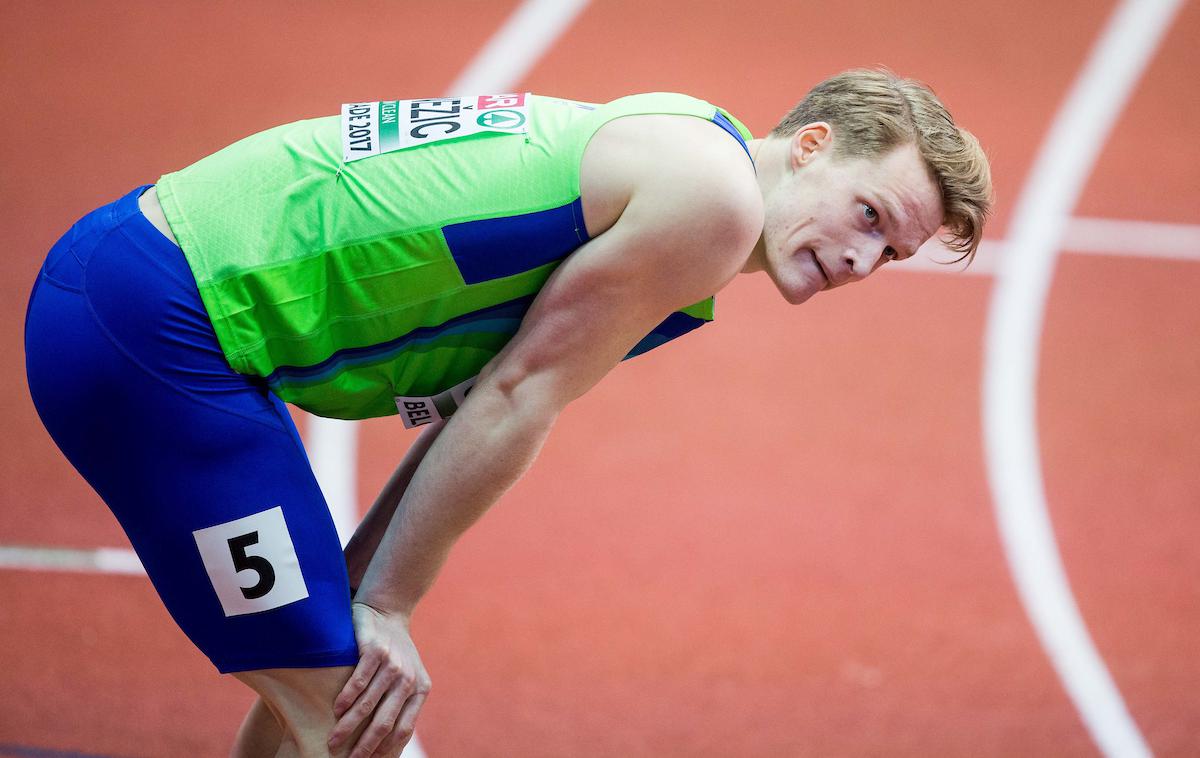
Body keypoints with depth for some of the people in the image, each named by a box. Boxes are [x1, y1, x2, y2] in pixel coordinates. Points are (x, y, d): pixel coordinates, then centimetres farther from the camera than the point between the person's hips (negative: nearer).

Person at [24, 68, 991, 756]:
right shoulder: (715, 192, -11)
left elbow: (483, 407, 15)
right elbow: (518, 396, -11)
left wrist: (360, 600, 7)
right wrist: (386, 606, -3)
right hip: (154, 335, -10)